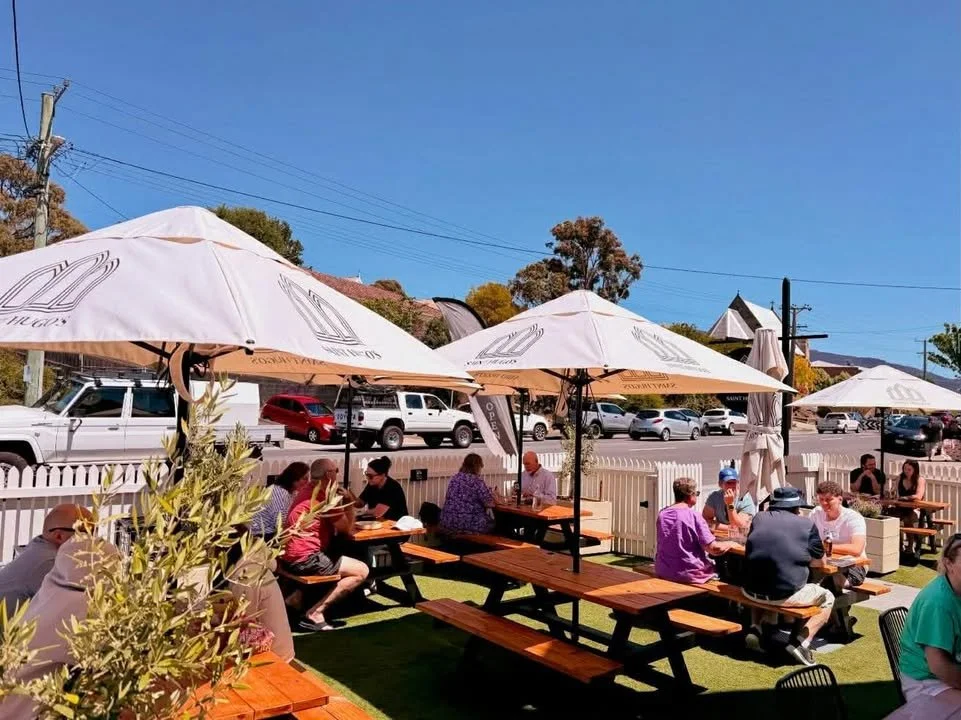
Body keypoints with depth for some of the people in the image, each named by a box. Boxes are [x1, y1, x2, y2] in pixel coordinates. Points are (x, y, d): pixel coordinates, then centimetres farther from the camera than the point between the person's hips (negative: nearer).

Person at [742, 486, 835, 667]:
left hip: (750, 591, 4)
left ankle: (755, 629, 19)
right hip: (784, 595, -4)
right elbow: (819, 556, 13)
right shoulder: (806, 523, 0)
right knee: (828, 598, 22)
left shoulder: (759, 518, 9)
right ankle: (801, 642, 5)